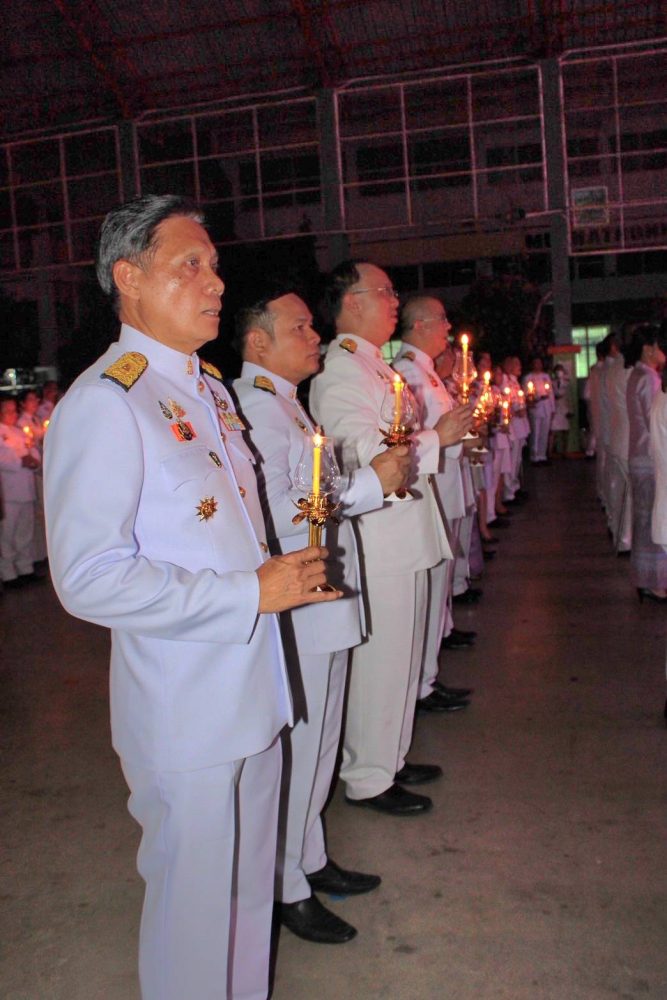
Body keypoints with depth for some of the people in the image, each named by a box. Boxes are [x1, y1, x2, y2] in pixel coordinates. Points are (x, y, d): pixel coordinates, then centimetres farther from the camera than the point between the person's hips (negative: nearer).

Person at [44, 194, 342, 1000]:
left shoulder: (209, 388, 11)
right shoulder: (101, 404, -18)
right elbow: (88, 578, -25)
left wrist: (287, 569, 5)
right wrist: (251, 593, -22)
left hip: (252, 686, 8)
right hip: (185, 711, -8)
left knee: (249, 888, 24)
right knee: (195, 902, 11)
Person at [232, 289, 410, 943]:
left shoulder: (283, 403, 16)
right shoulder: (255, 407, -18)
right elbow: (272, 514, -28)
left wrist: (378, 471, 9)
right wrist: (370, 483, -23)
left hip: (323, 603, 10)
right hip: (293, 615, -10)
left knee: (317, 746, 21)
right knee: (295, 753, 5)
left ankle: (311, 861, 39)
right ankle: (288, 890, 24)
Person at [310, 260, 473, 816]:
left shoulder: (377, 366, 17)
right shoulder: (339, 371, -15)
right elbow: (367, 454, -24)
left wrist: (453, 431, 13)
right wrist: (436, 438, -17)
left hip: (405, 534, 10)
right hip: (377, 541, -10)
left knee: (403, 656, 19)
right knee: (379, 661, 0)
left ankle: (390, 759, 34)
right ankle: (367, 780, 16)